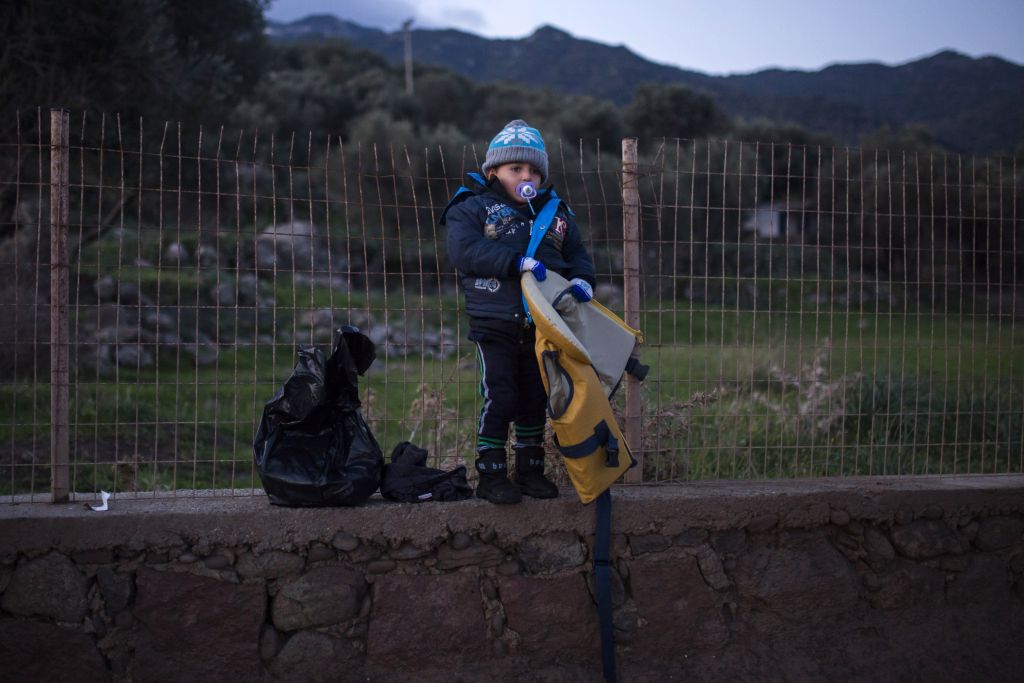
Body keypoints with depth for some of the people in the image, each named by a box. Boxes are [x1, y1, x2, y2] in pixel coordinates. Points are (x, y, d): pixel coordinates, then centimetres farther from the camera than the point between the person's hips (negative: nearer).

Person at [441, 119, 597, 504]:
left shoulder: (555, 212, 12)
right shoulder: (471, 209, -4)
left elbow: (577, 253, 14)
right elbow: (464, 250, -21)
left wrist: (581, 279, -10)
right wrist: (517, 262, -28)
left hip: (541, 327, 5)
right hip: (494, 327, -5)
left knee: (535, 400, 12)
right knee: (499, 399, -6)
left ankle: (530, 470, 24)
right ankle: (491, 476, 3)